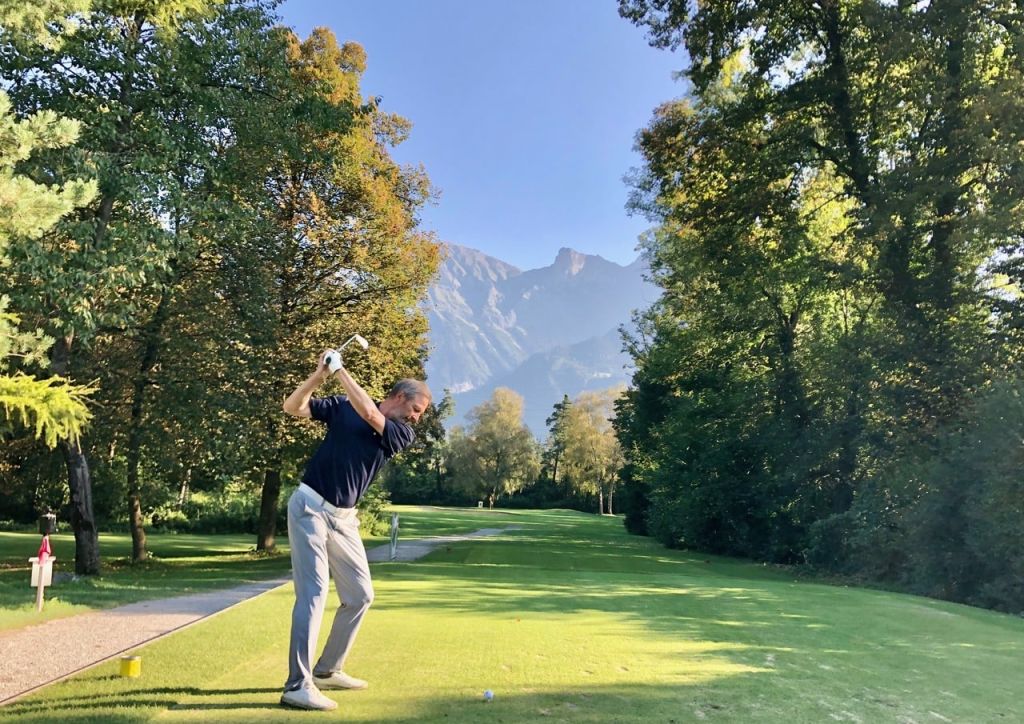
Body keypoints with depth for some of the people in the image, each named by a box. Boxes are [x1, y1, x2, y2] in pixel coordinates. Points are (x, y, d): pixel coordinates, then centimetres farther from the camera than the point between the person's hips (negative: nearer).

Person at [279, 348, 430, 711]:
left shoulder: (403, 433, 3)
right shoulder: (342, 406, -1)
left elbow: (369, 414, -16)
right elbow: (292, 407, -6)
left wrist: (341, 371, -16)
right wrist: (320, 374, -20)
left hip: (344, 517, 5)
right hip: (311, 505, -5)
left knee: (360, 595, 9)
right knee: (313, 592, -13)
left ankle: (327, 670, 24)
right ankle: (297, 685, -10)